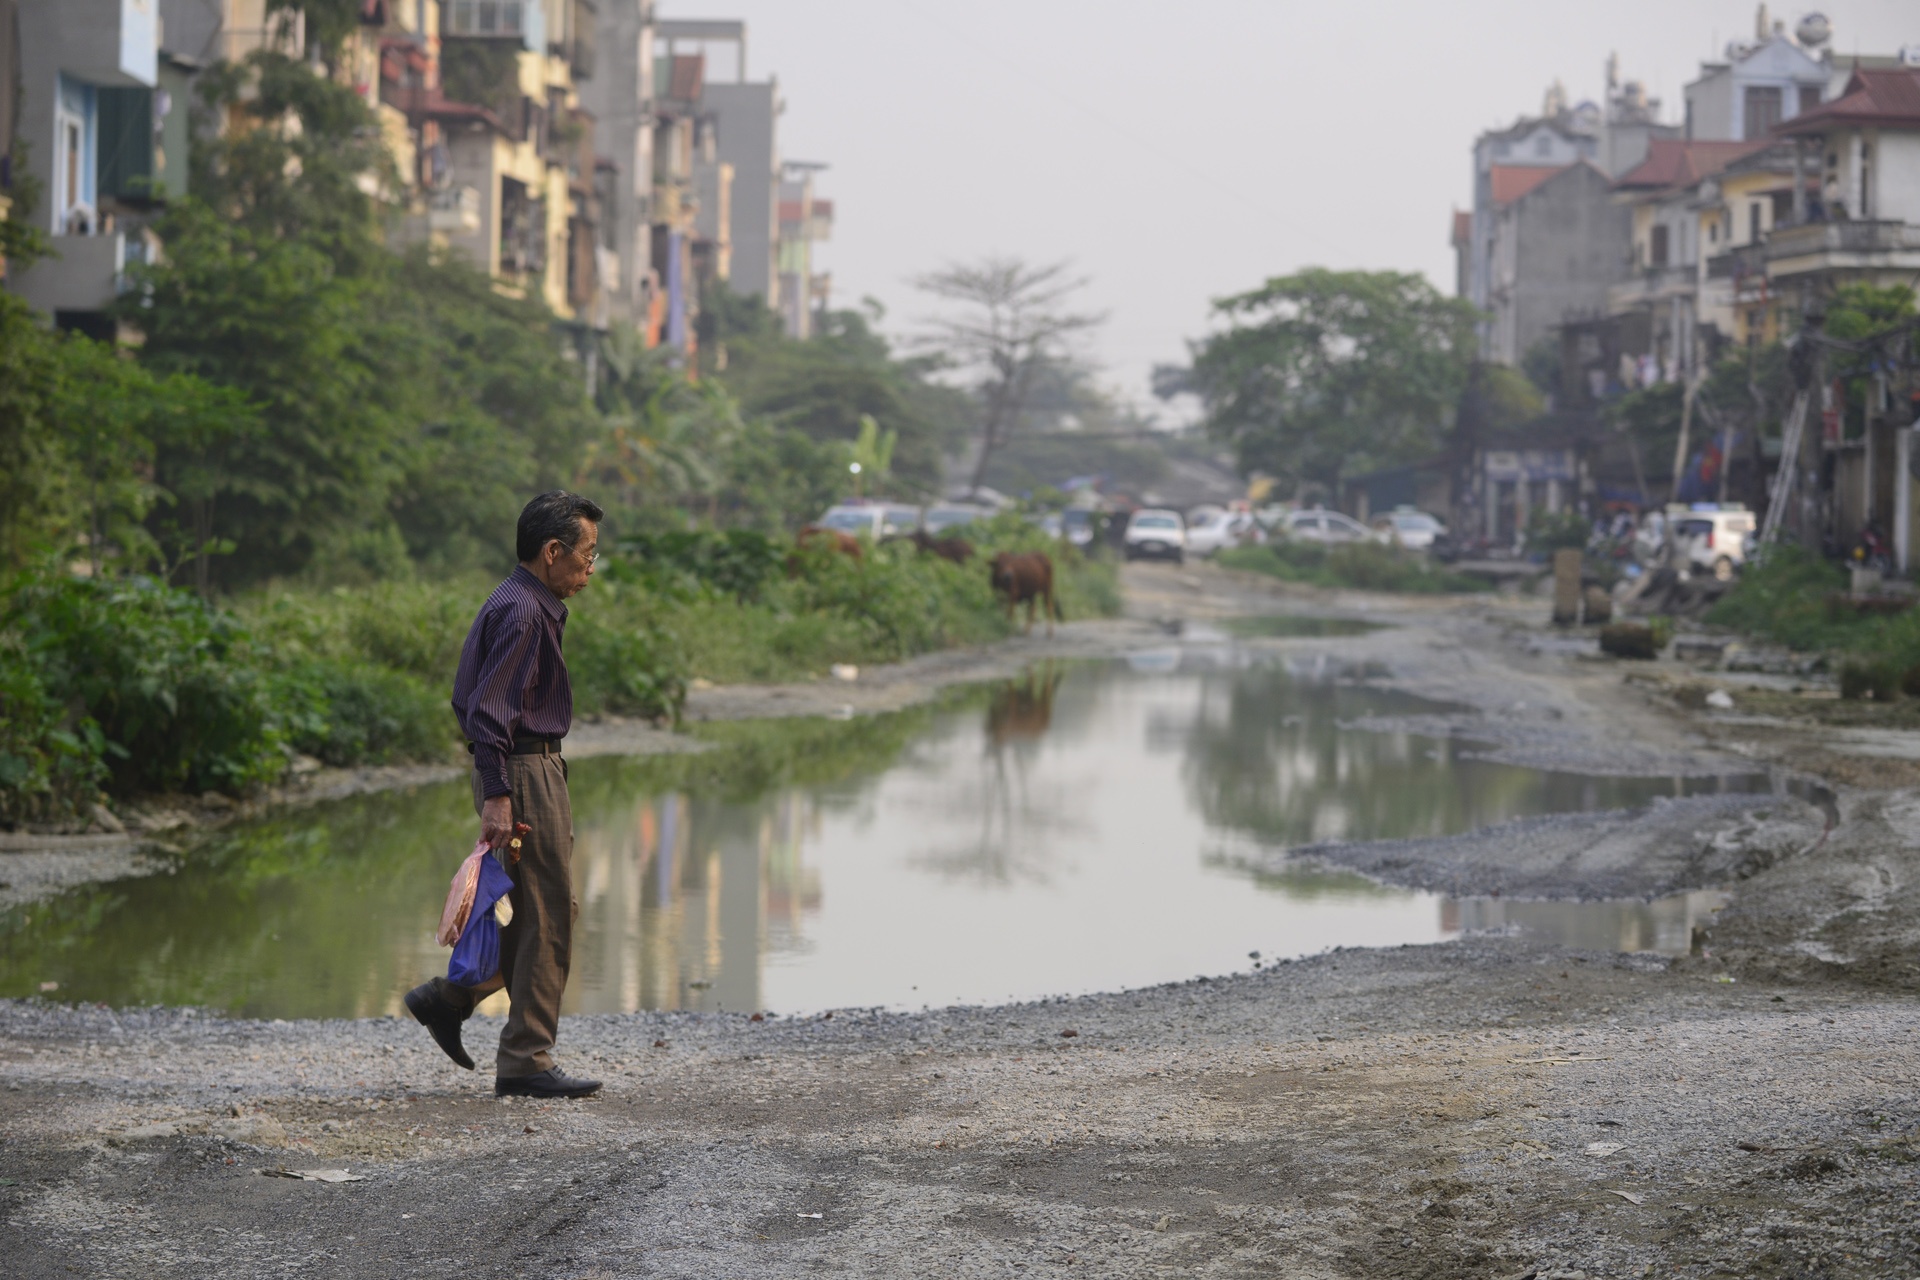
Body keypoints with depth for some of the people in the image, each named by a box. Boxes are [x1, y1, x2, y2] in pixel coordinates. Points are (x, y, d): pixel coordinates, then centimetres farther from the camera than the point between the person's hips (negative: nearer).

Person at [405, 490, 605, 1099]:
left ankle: (448, 998, 16)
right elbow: (489, 710, -23)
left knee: (551, 911, 14)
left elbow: (474, 701, 23)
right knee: (547, 918, -5)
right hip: (523, 773, -11)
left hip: (536, 770, 11)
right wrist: (496, 796, -26)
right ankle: (525, 1061, 0)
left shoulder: (532, 606, 16)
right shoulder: (520, 611, -17)